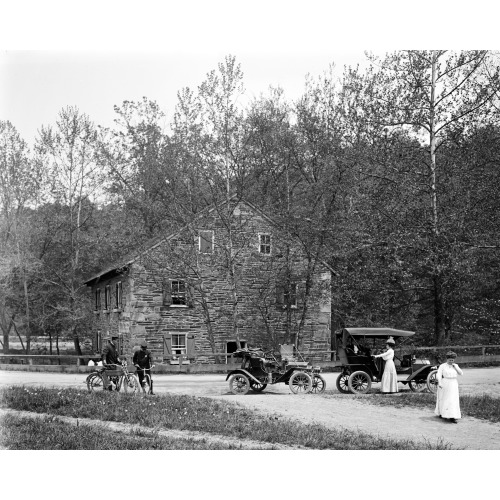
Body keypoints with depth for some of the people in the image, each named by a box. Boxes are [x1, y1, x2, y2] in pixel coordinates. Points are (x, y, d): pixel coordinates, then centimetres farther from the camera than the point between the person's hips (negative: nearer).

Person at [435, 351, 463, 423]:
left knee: (453, 400, -2)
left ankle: (452, 417, 0)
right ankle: (440, 413, 17)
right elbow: (438, 375, -10)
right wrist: (439, 383, -23)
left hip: (453, 385, 3)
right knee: (443, 399, 3)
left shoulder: (455, 366, 10)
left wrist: (455, 367, -9)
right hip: (444, 385, -3)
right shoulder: (442, 366, -4)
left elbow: (461, 373, 1)